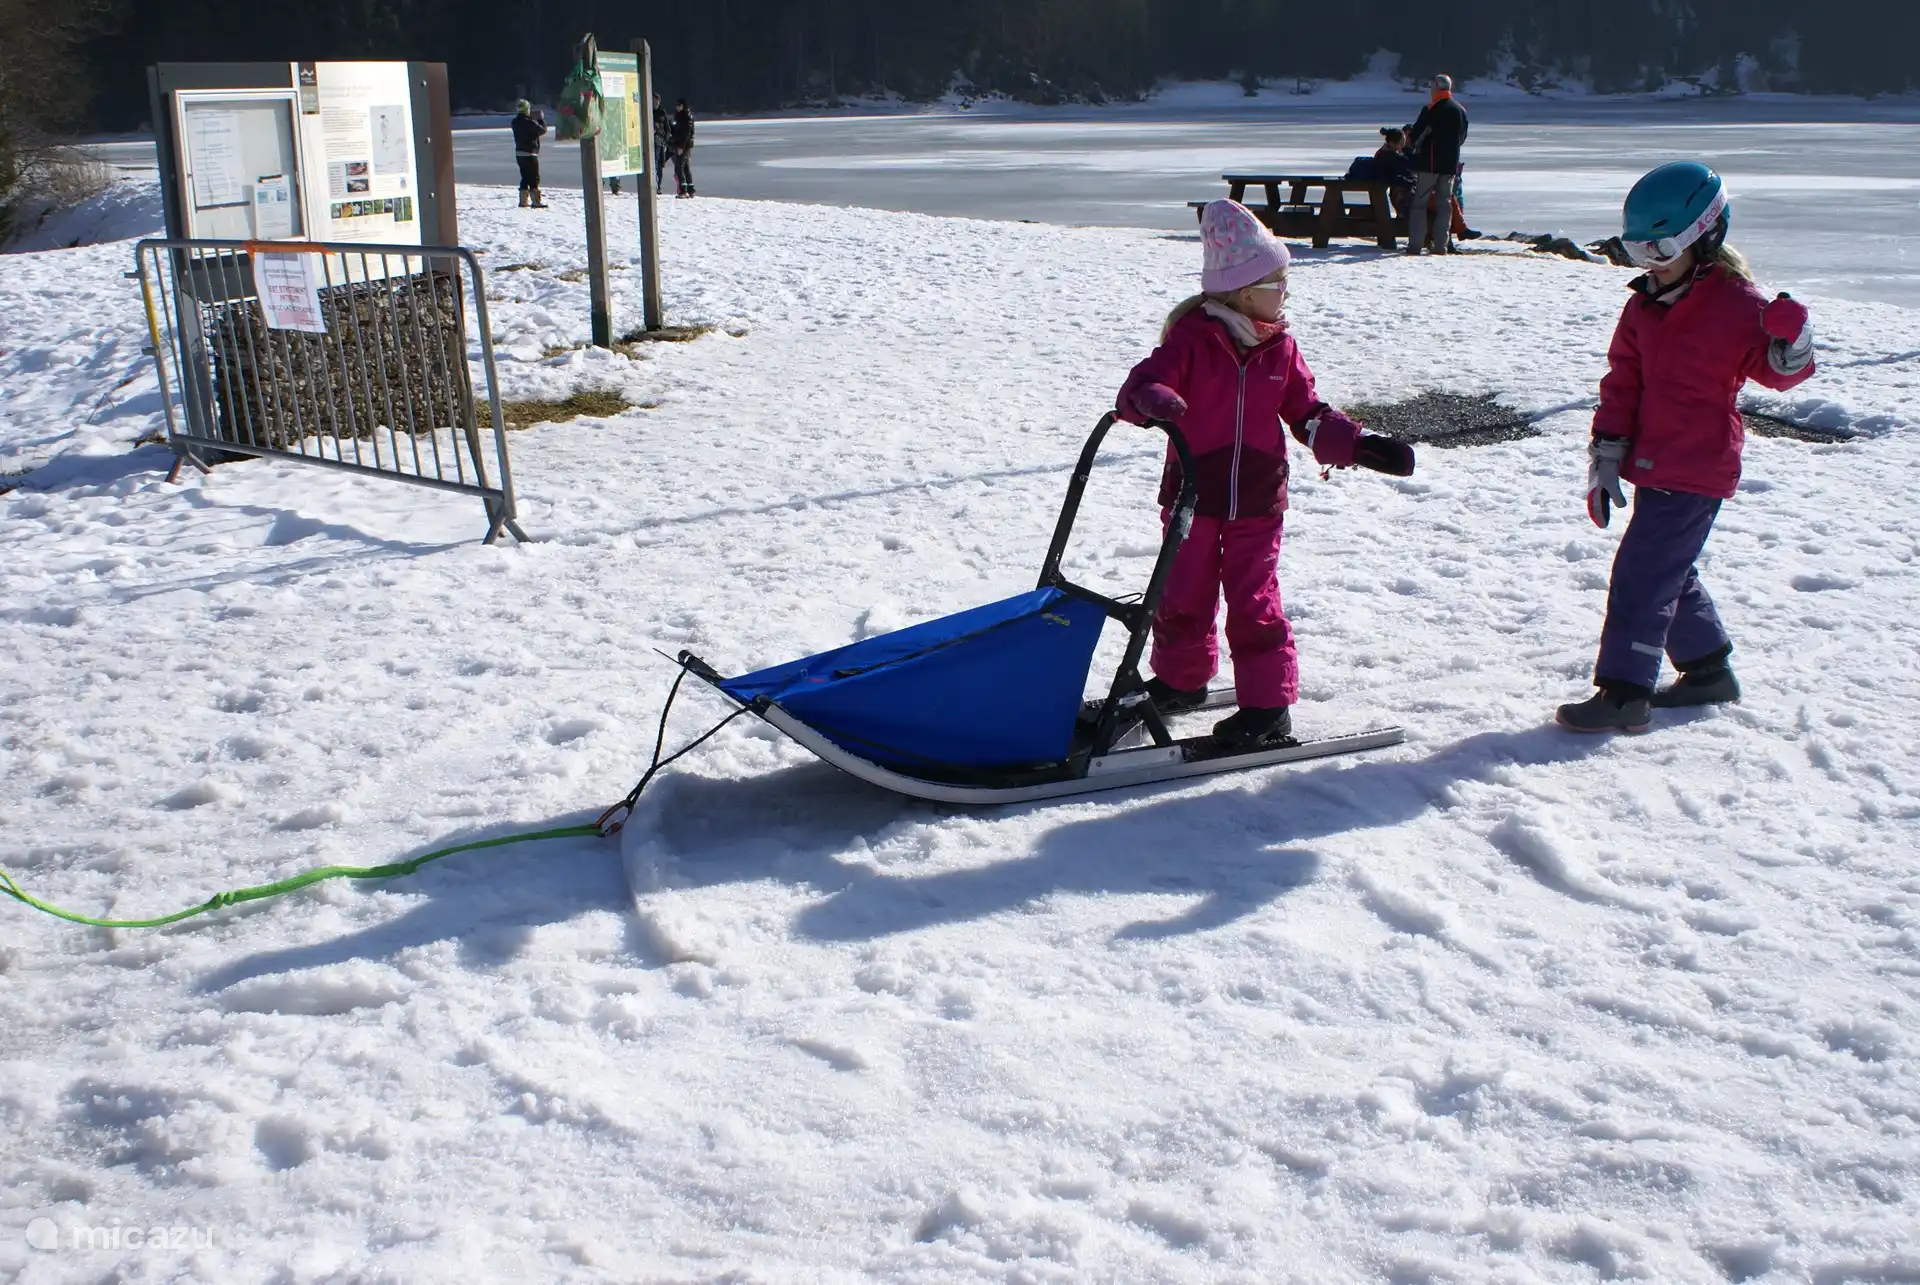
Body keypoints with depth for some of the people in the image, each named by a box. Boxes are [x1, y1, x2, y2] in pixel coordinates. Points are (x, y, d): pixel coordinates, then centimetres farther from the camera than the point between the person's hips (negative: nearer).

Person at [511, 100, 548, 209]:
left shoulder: (515, 122, 6)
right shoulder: (529, 122, -17)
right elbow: (542, 129, -10)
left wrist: (533, 118, 16)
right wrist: (541, 119, 4)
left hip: (519, 153, 7)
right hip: (530, 153, -7)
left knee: (525, 177, 15)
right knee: (534, 178, -1)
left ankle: (523, 200, 14)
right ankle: (536, 201, -2)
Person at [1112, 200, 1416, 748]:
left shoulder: (1281, 348, 3)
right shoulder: (1191, 337, -9)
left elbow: (1308, 414, 9)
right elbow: (1141, 385, -18)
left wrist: (1360, 445, -4)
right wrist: (1154, 401, -43)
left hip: (1257, 503, 2)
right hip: (1193, 497, -1)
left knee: (1255, 604, 0)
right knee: (1183, 597, 8)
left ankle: (1268, 703, 8)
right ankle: (1181, 679, 32)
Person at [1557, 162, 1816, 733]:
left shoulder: (1735, 302, -10)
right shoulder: (1645, 304, 10)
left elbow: (1776, 370, -10)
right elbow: (1623, 381, 11)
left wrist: (1790, 346, -33)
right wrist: (1606, 454, 7)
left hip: (1696, 470, -8)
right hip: (1653, 464, 8)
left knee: (1642, 573, -10)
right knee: (1669, 572, 18)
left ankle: (1624, 693, -6)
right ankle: (1707, 667, 34)